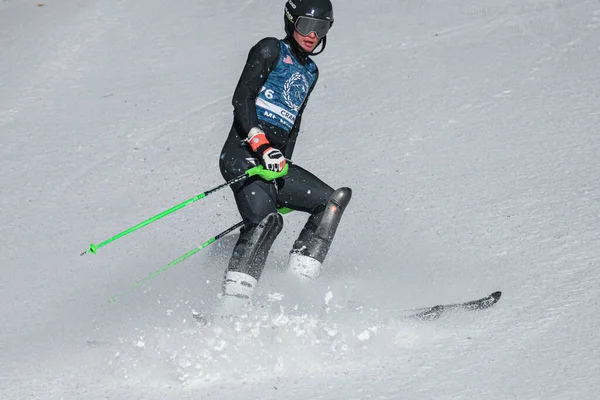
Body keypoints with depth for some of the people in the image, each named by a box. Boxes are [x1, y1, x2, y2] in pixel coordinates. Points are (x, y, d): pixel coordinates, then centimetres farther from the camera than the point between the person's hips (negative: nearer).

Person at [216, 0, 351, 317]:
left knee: (334, 200, -2)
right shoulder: (271, 50, 3)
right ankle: (229, 309, -36)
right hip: (245, 151, -8)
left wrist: (283, 169, 22)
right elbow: (242, 98, -9)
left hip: (274, 157, 8)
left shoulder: (310, 71, 25)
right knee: (265, 220, -29)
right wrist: (262, 145, -21)